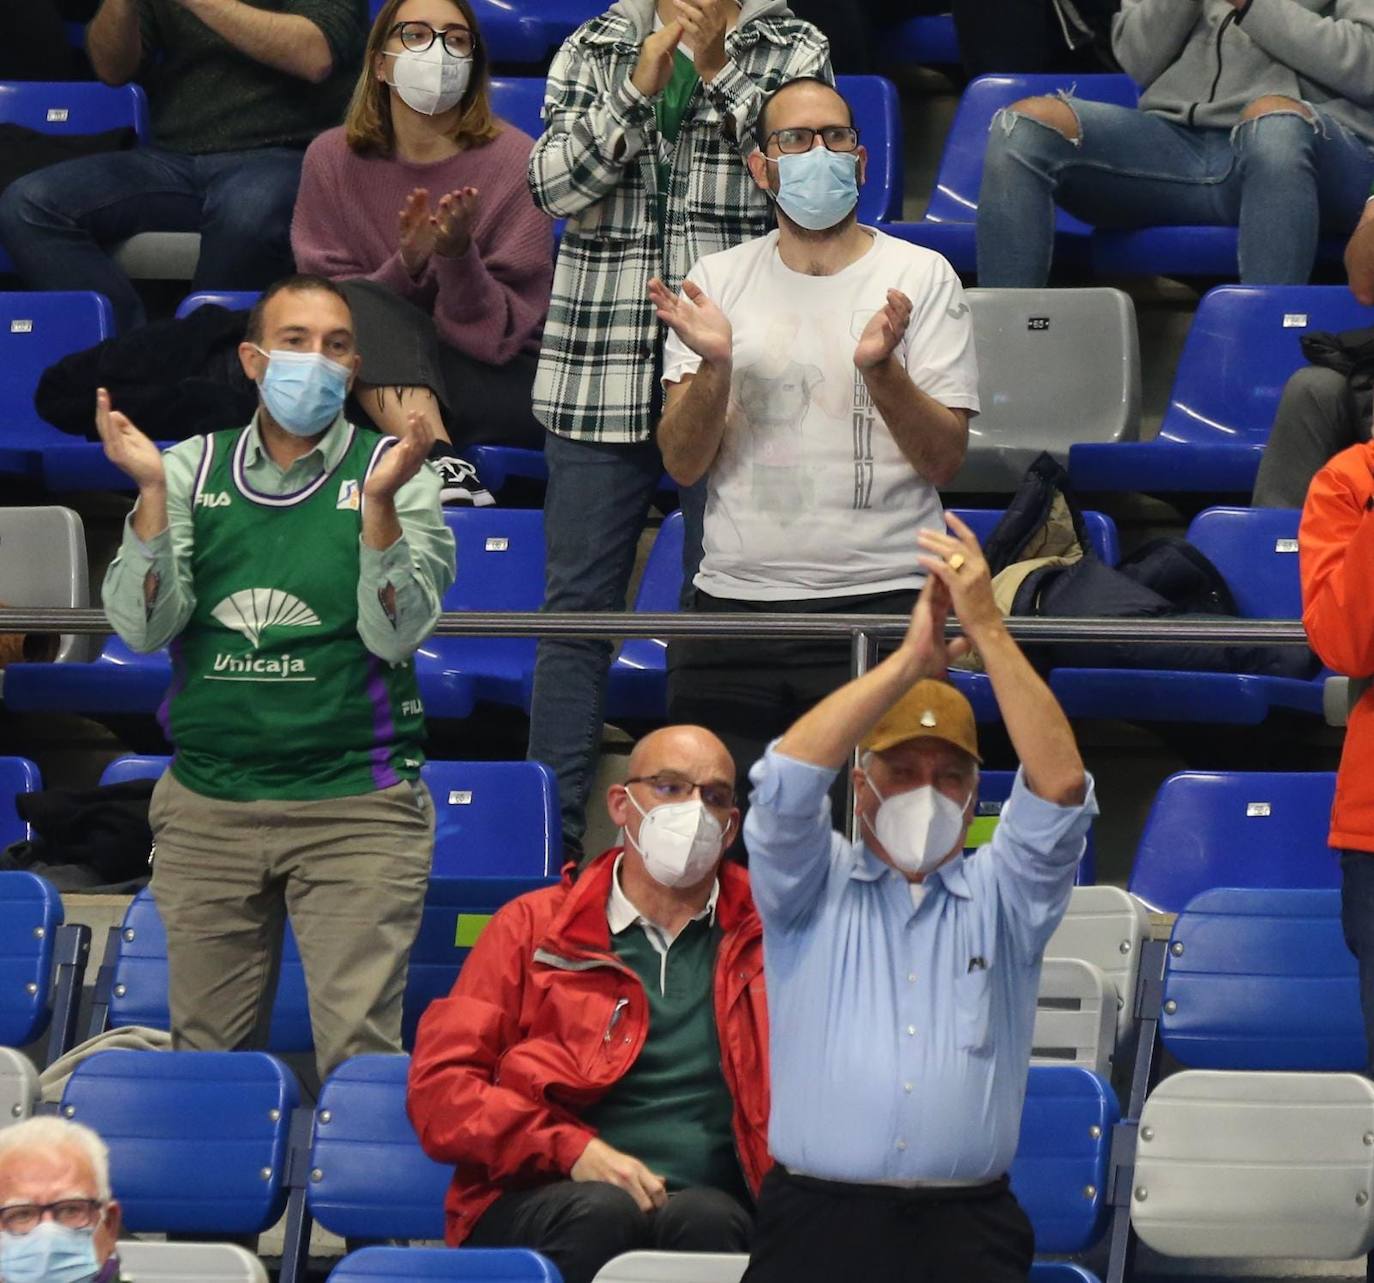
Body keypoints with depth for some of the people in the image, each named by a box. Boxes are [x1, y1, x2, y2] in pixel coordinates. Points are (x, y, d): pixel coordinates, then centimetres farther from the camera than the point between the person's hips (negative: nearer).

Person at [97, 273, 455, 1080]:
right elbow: (143, 627, -2)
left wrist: (378, 504, -22)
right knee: (206, 1050, 8)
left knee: (359, 1050, -8)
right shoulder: (191, 469, 8)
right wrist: (152, 491, -14)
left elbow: (396, 634, -9)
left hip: (356, 807, -2)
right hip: (207, 804, 3)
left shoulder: (394, 473, 2)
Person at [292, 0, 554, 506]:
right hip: (367, 381, 3)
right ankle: (442, 465, -44)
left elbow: (500, 333, -8)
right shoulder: (331, 158, 2)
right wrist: (406, 266, -21)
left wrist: (458, 255, -27)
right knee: (361, 305, -29)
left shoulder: (515, 160, -6)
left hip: (497, 386, -3)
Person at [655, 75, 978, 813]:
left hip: (881, 600, -2)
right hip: (735, 599, 2)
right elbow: (683, 466, 4)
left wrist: (881, 368, -18)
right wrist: (713, 365, -14)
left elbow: (946, 460, -2)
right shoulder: (717, 282, 10)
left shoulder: (920, 277, 4)